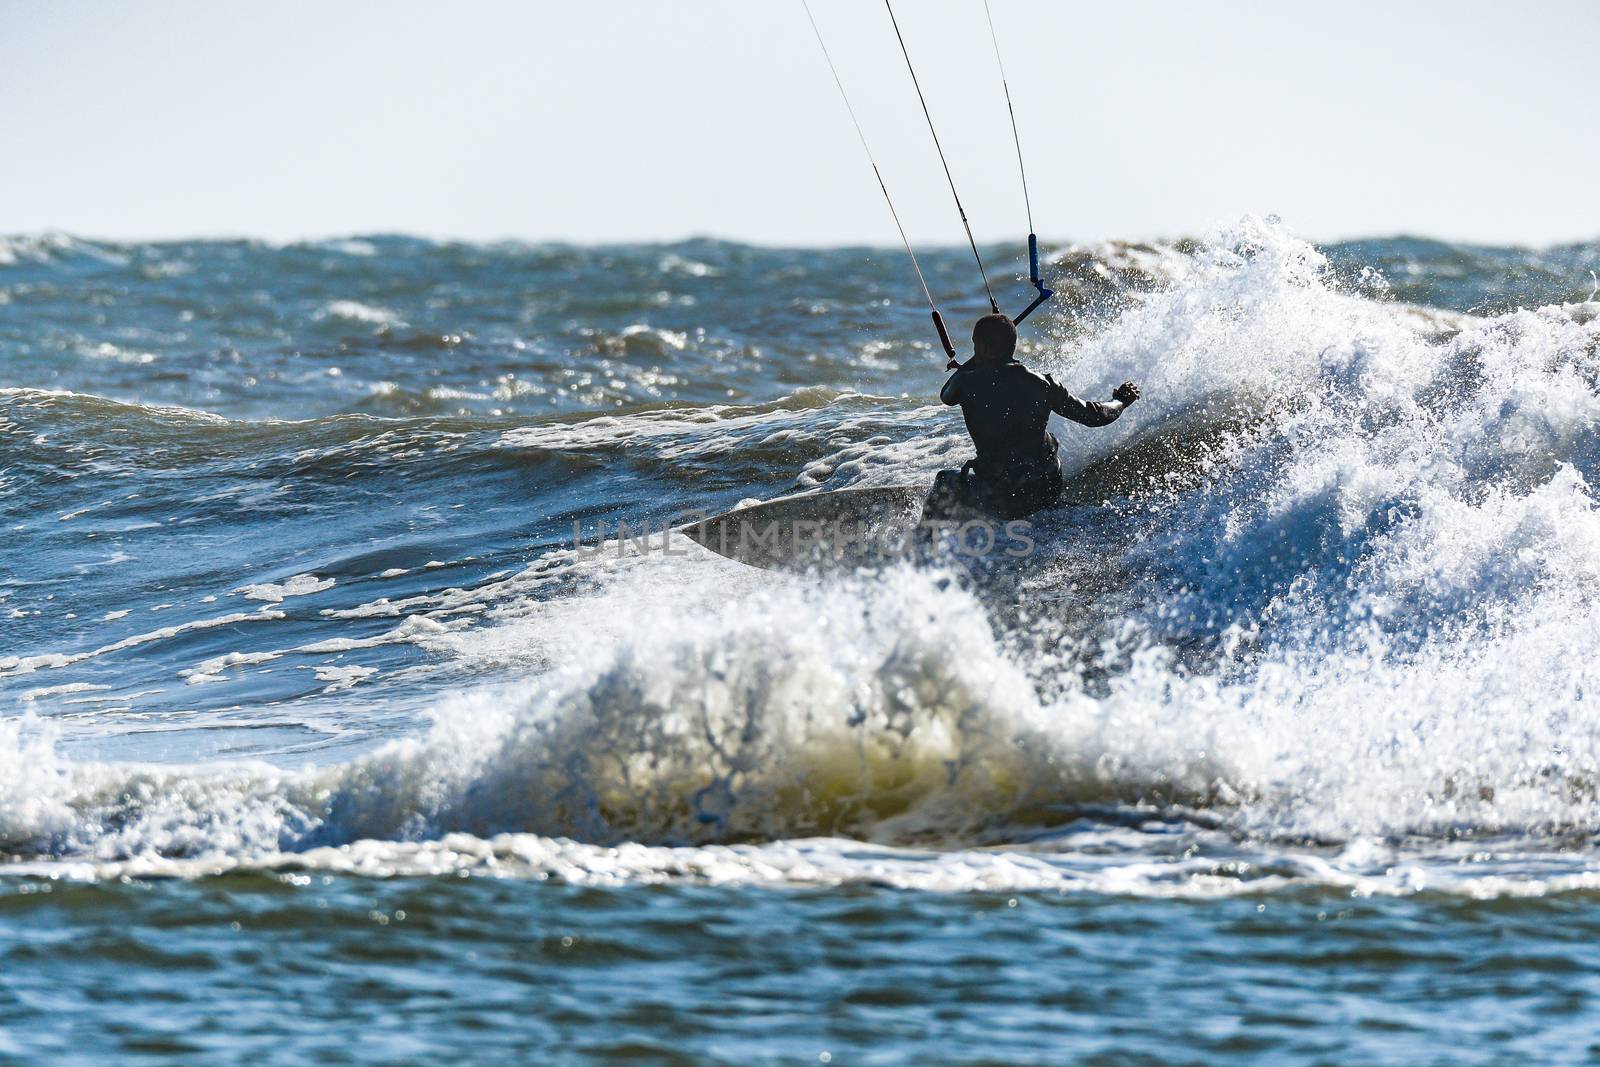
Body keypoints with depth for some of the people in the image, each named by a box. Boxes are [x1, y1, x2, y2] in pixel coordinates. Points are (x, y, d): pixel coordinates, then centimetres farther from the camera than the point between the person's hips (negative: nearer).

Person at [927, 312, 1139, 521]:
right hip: (1048, 492, 3)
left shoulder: (968, 384, -12)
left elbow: (947, 396, 14)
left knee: (945, 482, 23)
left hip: (1002, 501, -3)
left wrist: (976, 361, 24)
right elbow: (1092, 415, 4)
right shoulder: (1041, 384, -4)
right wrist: (1121, 401, 26)